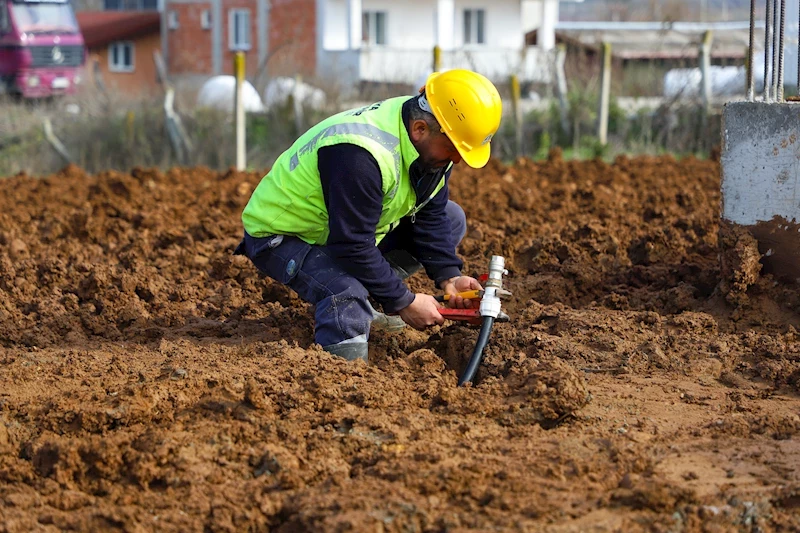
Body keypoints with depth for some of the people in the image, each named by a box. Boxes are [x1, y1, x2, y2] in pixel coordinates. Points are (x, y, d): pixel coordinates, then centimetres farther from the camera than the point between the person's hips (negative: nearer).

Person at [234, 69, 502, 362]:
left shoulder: (434, 142, -8)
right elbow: (352, 246, -33)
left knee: (452, 219, 2)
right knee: (347, 295, -37)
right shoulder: (360, 156, -36)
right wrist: (404, 302, -27)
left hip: (353, 228, 9)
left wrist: (449, 276, -12)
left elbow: (431, 215, 1)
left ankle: (367, 296, 2)